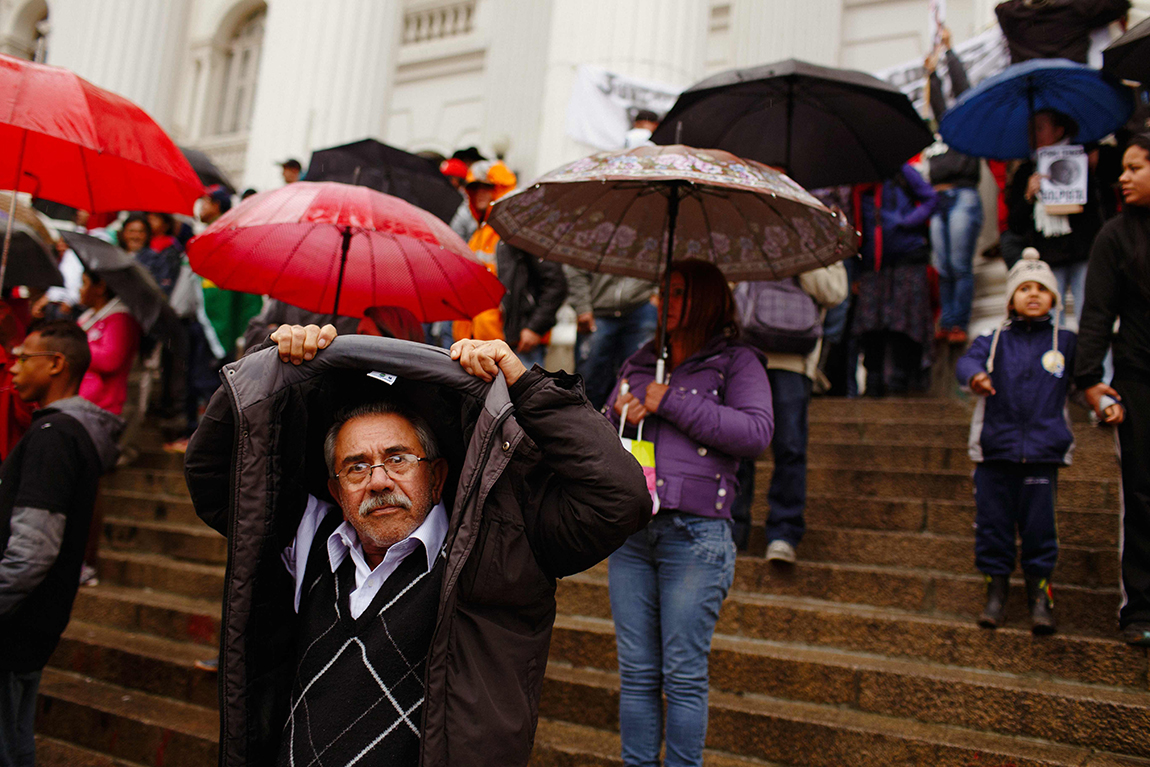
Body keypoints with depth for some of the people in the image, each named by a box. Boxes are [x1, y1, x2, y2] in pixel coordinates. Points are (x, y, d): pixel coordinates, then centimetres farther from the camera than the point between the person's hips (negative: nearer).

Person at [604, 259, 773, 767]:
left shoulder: (736, 362, 5)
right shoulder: (638, 365, 20)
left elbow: (756, 432, -12)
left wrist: (671, 403, -11)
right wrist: (618, 416, 0)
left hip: (694, 534, -4)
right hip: (631, 531, 5)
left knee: (683, 674, 0)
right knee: (636, 672, 9)